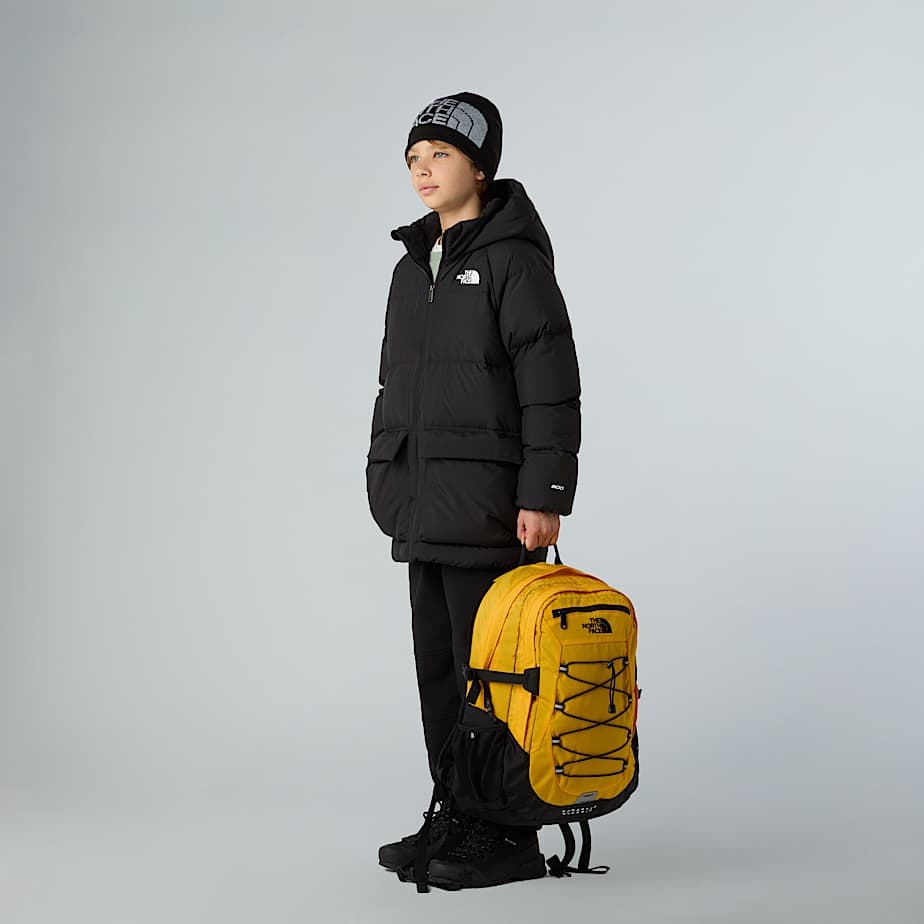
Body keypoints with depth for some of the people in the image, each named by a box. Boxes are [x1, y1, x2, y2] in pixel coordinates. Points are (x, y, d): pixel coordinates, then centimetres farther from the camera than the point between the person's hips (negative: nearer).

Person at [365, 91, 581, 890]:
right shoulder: (411, 268, 16)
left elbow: (552, 389, -13)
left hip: (491, 506, -8)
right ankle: (458, 819, 21)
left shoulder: (514, 261, -8)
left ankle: (509, 834, 4)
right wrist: (387, 480, 18)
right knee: (438, 664, 11)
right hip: (425, 507, 8)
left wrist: (544, 497, -18)